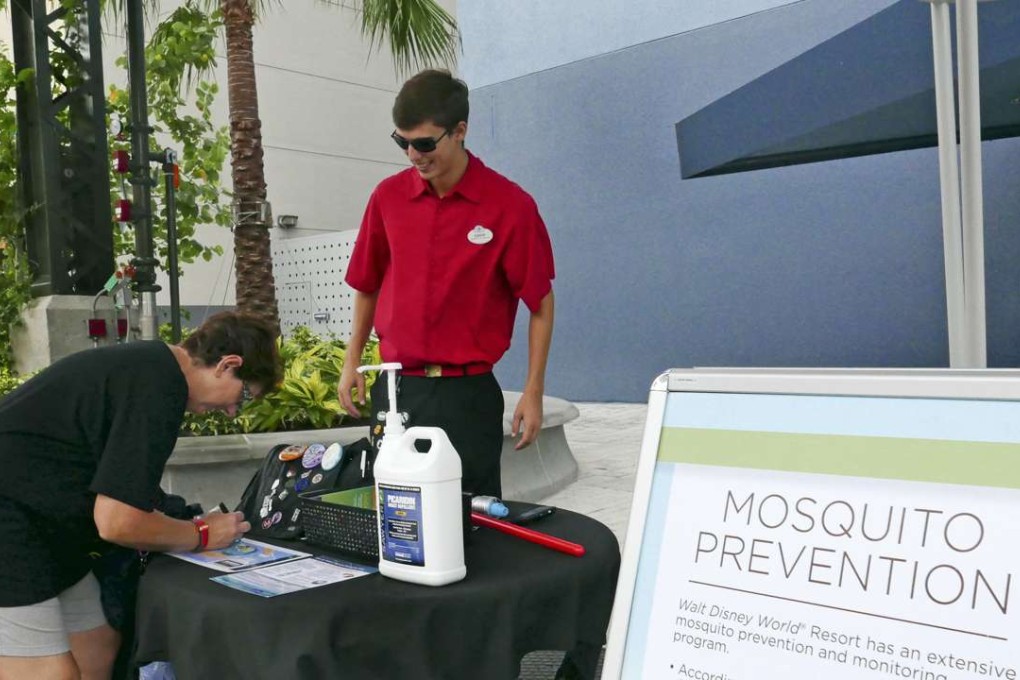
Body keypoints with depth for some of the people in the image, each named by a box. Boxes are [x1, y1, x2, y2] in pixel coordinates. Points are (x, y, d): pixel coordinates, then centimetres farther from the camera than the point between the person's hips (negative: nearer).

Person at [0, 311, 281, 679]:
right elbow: (117, 522, -21)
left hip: (36, 528, 11)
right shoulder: (159, 388, -21)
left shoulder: (149, 363, 9)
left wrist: (188, 524, 9)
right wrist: (201, 535, -5)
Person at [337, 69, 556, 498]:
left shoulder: (510, 205, -9)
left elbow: (540, 301, -3)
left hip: (468, 393, -3)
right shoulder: (387, 197, 2)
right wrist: (351, 363, 11)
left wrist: (533, 393, -6)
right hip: (395, 386, 4)